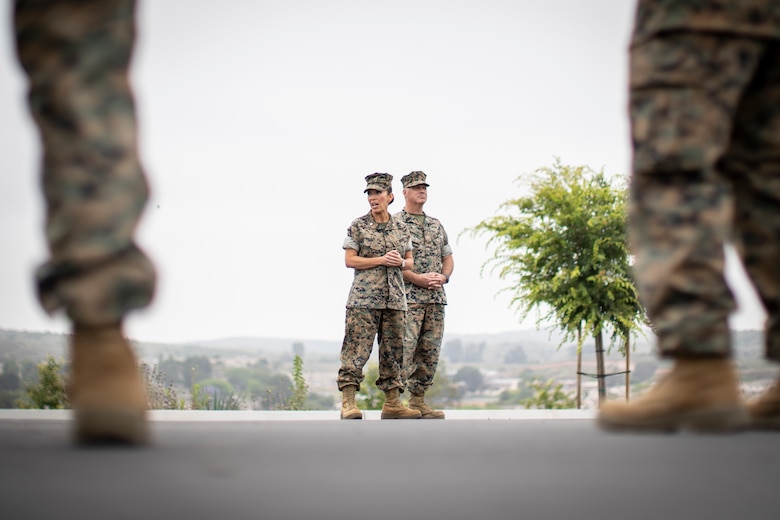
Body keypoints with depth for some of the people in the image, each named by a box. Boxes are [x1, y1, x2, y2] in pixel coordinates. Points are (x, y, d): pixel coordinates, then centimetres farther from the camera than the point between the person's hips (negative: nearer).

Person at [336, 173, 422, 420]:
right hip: (364, 298, -5)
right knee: (357, 349, -9)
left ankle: (392, 404, 13)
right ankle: (348, 403, -8)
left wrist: (401, 262, -6)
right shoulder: (358, 226, 1)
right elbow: (349, 260, -6)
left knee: (393, 351, 7)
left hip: (395, 299, 5)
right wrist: (382, 260, -13)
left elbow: (410, 261, 18)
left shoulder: (401, 228, 13)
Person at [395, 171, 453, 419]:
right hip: (408, 297, -6)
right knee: (403, 350, -12)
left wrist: (443, 277, -1)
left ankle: (418, 400, 13)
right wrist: (418, 278, -17)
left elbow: (448, 258, 21)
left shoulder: (436, 225, 19)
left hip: (436, 297, 6)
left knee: (430, 352, 6)